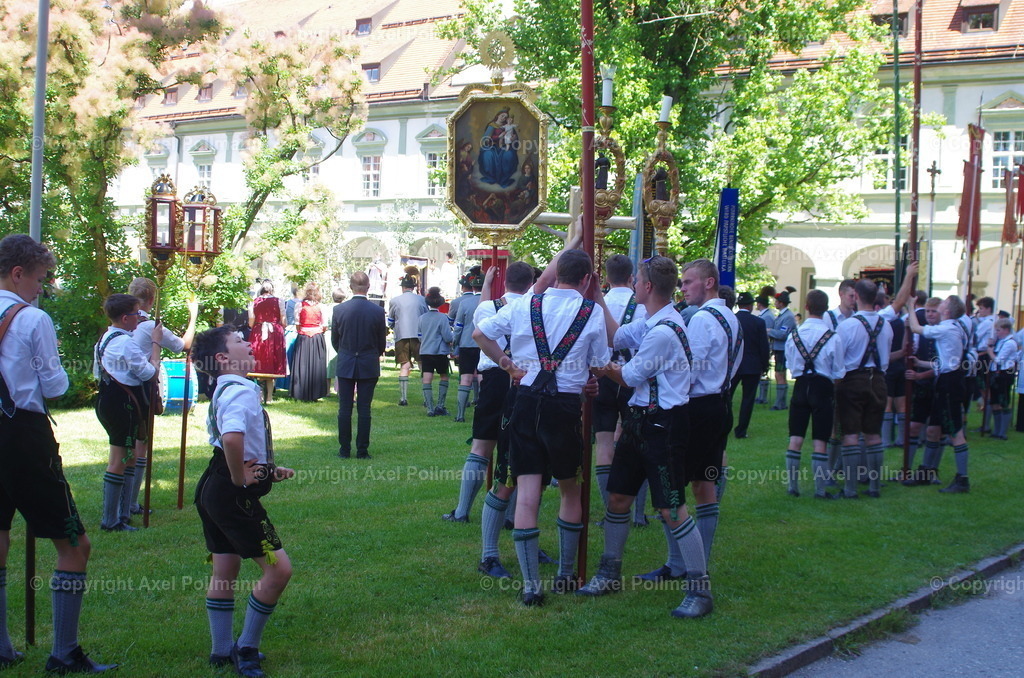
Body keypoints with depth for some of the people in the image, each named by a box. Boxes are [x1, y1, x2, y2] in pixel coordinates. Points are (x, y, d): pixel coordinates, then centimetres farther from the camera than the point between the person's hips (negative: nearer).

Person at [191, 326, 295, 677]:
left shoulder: (225, 390, 15)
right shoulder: (241, 391, -18)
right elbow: (233, 438, -38)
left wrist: (267, 470, 18)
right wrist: (240, 478, -22)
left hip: (213, 490, 11)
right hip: (234, 497, -11)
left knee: (225, 570, 16)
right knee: (278, 569, -5)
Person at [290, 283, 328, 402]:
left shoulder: (300, 306, -4)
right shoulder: (320, 307, -3)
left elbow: (297, 325, 0)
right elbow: (324, 326, 0)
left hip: (303, 338, 0)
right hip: (318, 337, 0)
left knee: (303, 365, 6)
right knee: (316, 365, 5)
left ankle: (302, 394, 8)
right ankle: (315, 394, 6)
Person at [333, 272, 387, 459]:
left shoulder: (339, 310, -6)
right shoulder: (378, 311, -7)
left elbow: (334, 340, 4)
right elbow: (382, 341, 2)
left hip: (345, 365, 0)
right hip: (369, 366, 0)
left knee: (344, 409, 6)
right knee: (364, 409, 4)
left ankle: (344, 450, 9)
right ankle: (362, 450, 5)